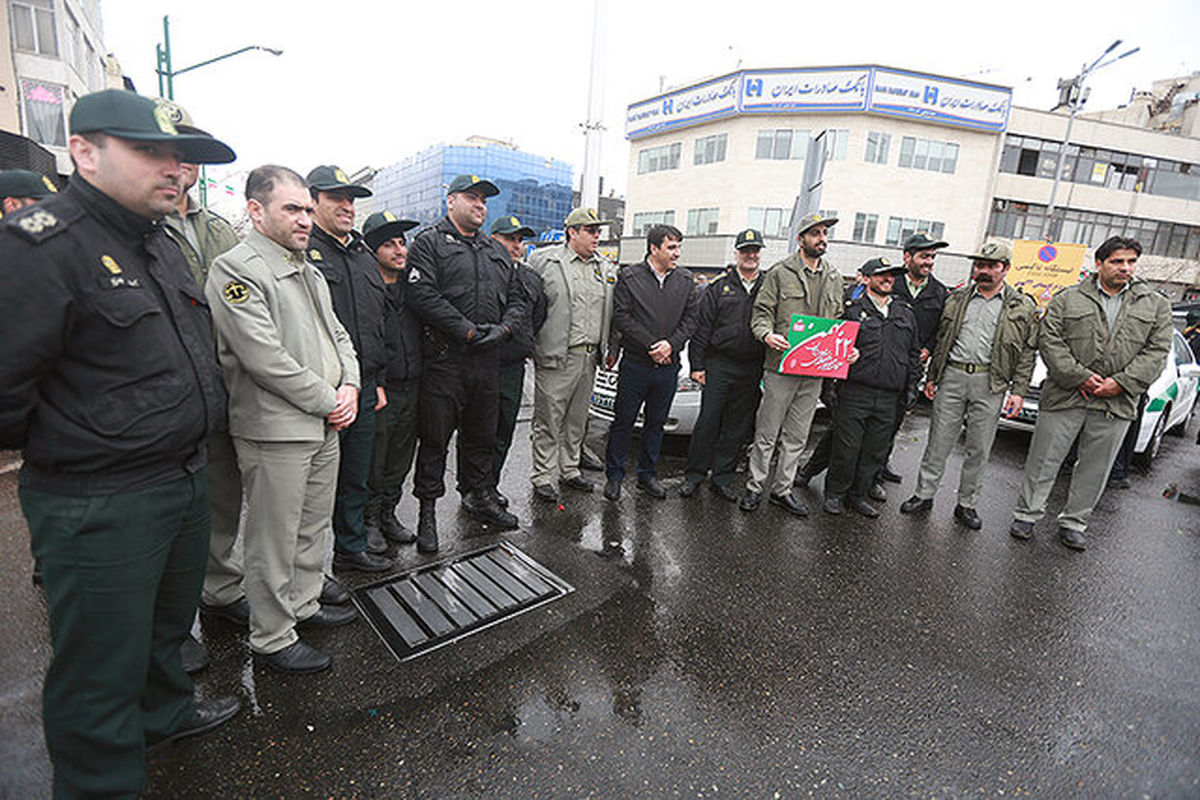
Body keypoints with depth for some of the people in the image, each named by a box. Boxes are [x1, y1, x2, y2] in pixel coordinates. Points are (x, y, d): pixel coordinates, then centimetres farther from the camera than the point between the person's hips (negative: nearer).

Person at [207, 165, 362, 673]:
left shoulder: (308, 272, 16)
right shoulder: (235, 270, -12)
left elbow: (338, 335, 17)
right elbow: (265, 358, -20)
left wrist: (349, 387, -1)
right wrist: (327, 402, -13)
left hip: (324, 426, 9)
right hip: (274, 431, -8)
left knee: (314, 527, 19)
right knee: (273, 540, 4)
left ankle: (303, 604, 38)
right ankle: (272, 638, 20)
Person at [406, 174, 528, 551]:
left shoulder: (496, 251, 19)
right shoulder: (429, 243, -1)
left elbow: (516, 298, 17)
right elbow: (424, 295, -14)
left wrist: (502, 329, -3)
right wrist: (468, 332, -18)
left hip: (488, 360, 6)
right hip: (445, 360, -6)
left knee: (482, 435, 16)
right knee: (435, 438, 2)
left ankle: (478, 496, 33)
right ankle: (428, 510, 15)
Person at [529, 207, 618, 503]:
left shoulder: (606, 267, 14)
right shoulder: (544, 260, -4)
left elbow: (611, 311, 19)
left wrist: (611, 348, 13)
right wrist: (529, 344, -7)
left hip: (590, 357, 6)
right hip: (556, 356, -5)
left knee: (577, 419, 16)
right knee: (549, 420, 1)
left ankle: (570, 470, 30)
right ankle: (543, 476, 14)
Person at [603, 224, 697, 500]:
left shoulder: (685, 279, 9)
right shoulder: (629, 277, -3)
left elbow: (690, 318, 6)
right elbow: (622, 317, -9)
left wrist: (671, 344, -11)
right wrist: (650, 346, -15)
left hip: (668, 365, 4)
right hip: (635, 363, -3)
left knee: (656, 422, 13)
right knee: (623, 421, 4)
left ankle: (648, 475, 27)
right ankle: (614, 475, 18)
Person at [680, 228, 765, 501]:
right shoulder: (719, 287, 5)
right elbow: (701, 327, 2)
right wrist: (697, 364, -4)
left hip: (752, 370, 2)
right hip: (719, 365, -2)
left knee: (738, 427, 7)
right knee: (708, 421, -1)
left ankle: (722, 478, 18)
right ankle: (693, 474, 12)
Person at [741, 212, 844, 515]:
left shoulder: (834, 278, 15)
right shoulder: (780, 273, -2)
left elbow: (838, 320, 20)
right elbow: (761, 311, -4)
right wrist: (767, 334, -24)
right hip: (781, 365, -5)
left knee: (797, 437, 12)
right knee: (766, 433, 2)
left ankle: (783, 489, 25)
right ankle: (754, 487, 17)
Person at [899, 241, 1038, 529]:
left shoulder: (1023, 307, 4)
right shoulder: (957, 299, 11)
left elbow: (1027, 353, 3)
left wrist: (1018, 391, -5)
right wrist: (932, 376, 9)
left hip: (990, 385, -1)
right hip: (952, 377, 1)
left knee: (979, 449, 6)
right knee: (939, 442, 5)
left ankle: (967, 504, 20)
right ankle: (924, 494, 16)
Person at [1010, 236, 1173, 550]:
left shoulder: (1156, 305, 10)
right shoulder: (1068, 299, 3)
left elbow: (1156, 351, 3)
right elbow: (1049, 339, -5)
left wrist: (1121, 383, -11)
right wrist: (1079, 377, -13)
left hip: (1116, 404, 2)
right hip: (1065, 397, -2)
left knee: (1094, 469, 11)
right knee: (1043, 461, 3)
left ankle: (1073, 522, 25)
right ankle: (1027, 514, 16)